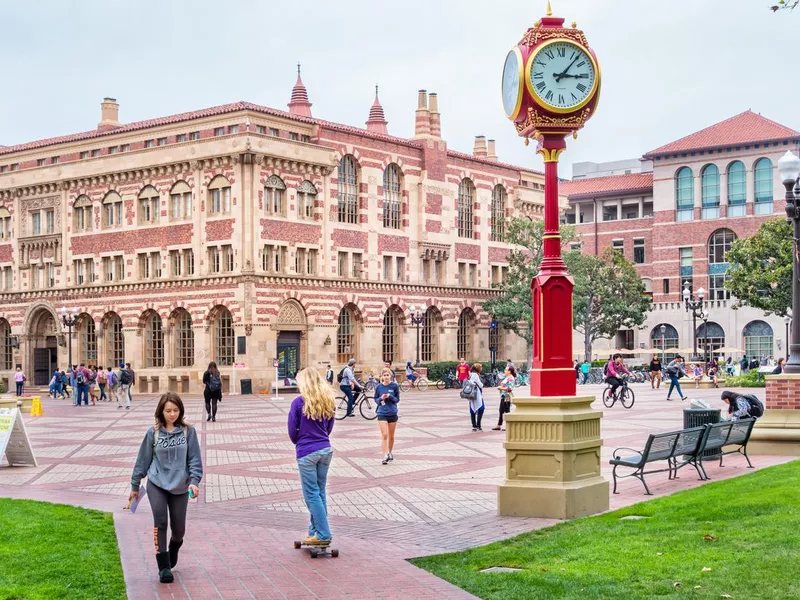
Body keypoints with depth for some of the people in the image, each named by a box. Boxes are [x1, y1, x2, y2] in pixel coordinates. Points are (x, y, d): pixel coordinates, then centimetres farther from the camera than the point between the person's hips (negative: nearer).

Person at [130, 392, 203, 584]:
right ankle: (164, 567, -6)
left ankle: (173, 551, 40)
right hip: (156, 484, 0)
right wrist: (135, 485, 11)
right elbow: (143, 459, 6)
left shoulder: (188, 431, -4)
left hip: (180, 487, 1)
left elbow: (195, 459, -3)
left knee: (178, 528, 5)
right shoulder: (153, 432, -3)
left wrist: (194, 481, -17)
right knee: (160, 522, -16)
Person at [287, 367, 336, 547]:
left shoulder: (299, 402, -11)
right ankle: (315, 531, 19)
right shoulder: (328, 401, 6)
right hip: (325, 449, 6)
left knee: (312, 494, 1)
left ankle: (323, 535, 0)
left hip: (306, 452, -6)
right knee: (320, 492, 13)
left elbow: (292, 430, -6)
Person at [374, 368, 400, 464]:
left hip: (392, 413, 1)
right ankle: (385, 456, -12)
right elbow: (376, 399, 6)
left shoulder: (395, 386, -4)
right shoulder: (378, 387, -2)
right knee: (384, 435, -10)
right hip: (382, 413, -1)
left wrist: (390, 396, -19)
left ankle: (389, 452, 32)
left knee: (391, 436, 13)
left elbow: (397, 399, 0)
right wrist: (381, 398, -15)